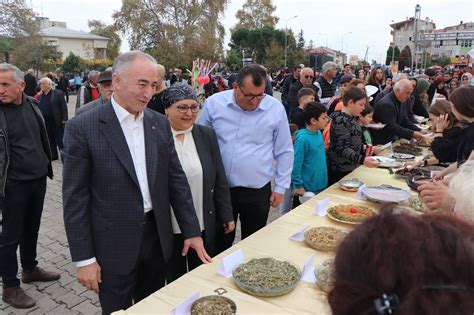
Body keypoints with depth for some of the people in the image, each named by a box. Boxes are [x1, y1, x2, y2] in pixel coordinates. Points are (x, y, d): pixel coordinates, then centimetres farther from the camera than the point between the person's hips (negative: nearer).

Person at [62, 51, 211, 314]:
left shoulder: (160, 123, 2)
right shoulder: (83, 128, -12)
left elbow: (176, 179, 4)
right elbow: (75, 197, -10)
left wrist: (192, 231, 3)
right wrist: (83, 258, -9)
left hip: (157, 237, 4)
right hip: (113, 245, -4)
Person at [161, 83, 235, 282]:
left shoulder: (207, 135, 0)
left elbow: (220, 181, 4)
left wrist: (227, 216, 5)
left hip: (205, 227, 3)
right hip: (169, 229, -2)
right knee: (175, 280, 19)